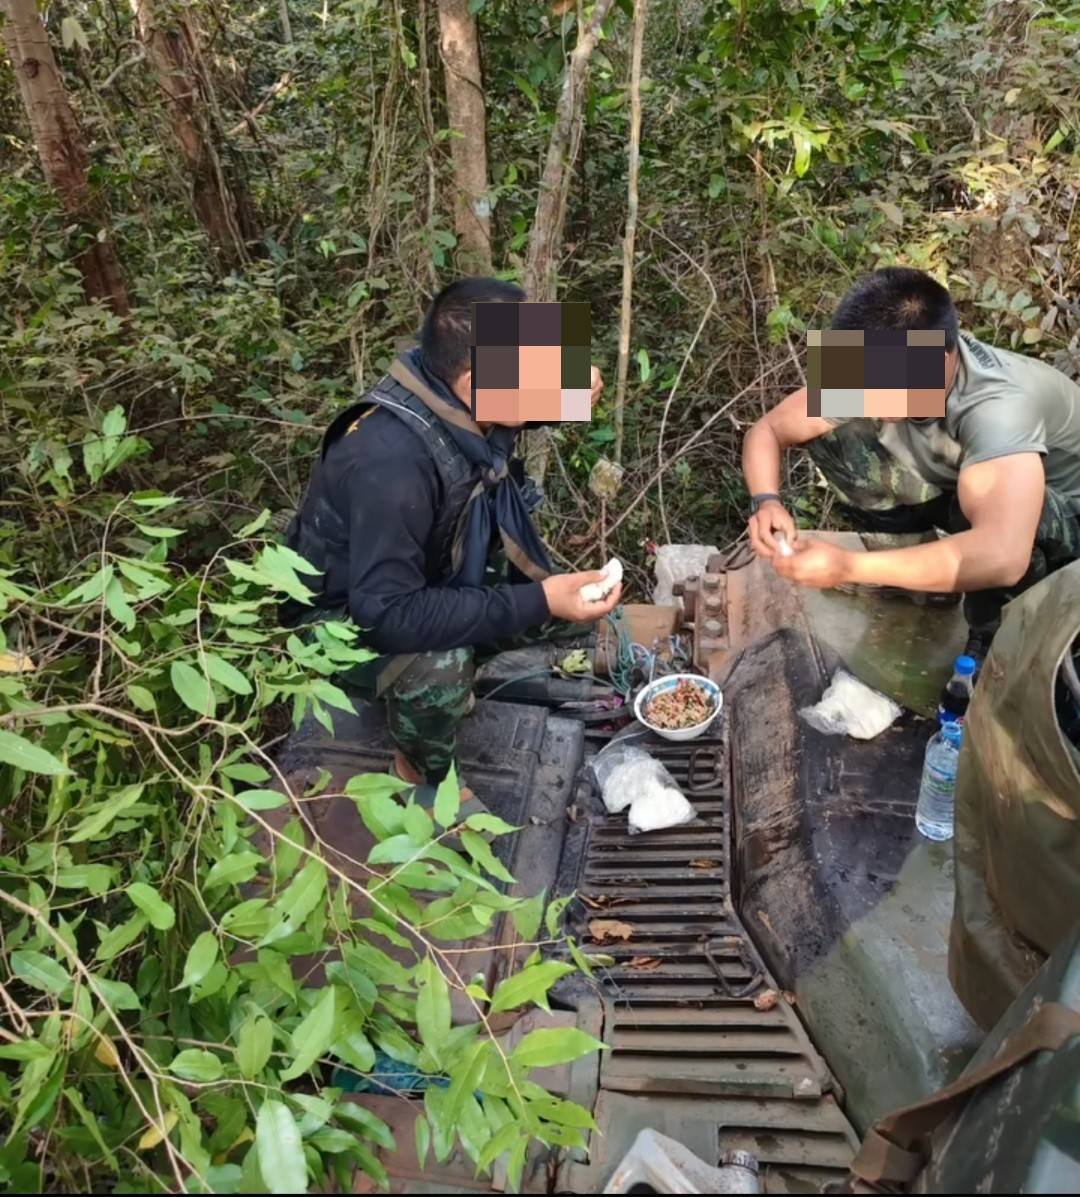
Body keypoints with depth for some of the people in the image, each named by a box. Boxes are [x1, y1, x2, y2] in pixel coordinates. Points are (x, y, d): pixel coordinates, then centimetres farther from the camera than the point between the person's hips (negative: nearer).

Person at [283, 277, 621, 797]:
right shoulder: (392, 463, -39)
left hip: (430, 578, 7)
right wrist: (538, 601, -40)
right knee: (437, 666, -35)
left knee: (568, 605, -3)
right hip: (346, 615, -7)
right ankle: (422, 773, -3)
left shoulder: (458, 400, -16)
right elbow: (388, 614, -40)